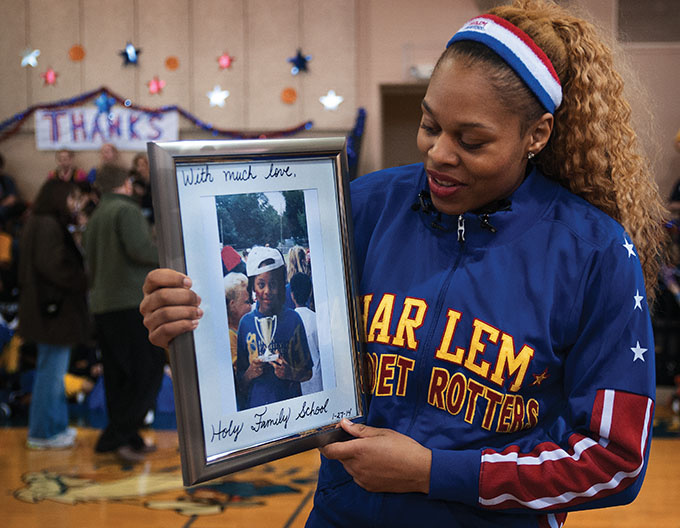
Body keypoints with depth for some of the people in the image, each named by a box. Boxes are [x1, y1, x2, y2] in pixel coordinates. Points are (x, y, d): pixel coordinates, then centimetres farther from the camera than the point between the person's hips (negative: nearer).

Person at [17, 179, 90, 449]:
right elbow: (52, 265, -23)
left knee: (53, 370, 17)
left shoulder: (48, 224, 16)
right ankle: (42, 434, 4)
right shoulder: (47, 226, -16)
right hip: (55, 306, -11)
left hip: (53, 307, 11)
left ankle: (54, 426, 26)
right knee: (52, 369, -4)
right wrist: (85, 282, -14)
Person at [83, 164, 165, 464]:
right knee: (148, 372, -5)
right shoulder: (126, 210, -8)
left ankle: (128, 439, 16)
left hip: (102, 306, 9)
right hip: (130, 304, -9)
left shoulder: (95, 218, 17)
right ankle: (116, 437, -8)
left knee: (118, 377, 11)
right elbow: (141, 249, -21)